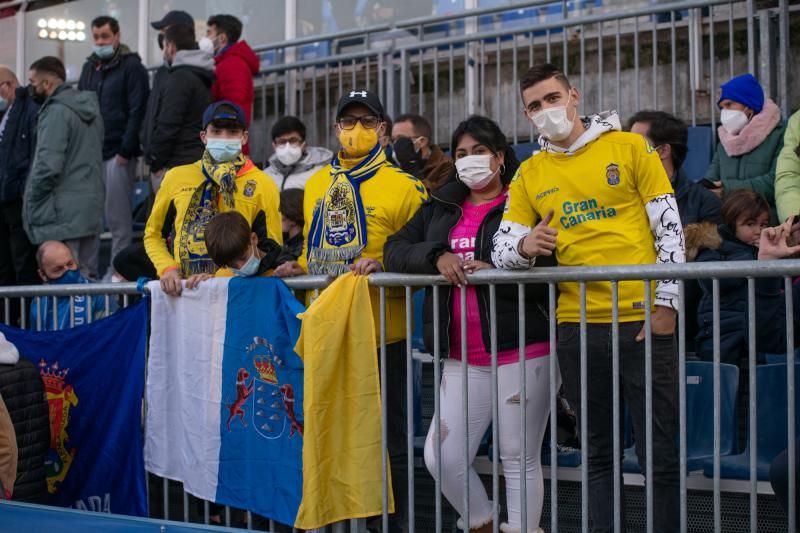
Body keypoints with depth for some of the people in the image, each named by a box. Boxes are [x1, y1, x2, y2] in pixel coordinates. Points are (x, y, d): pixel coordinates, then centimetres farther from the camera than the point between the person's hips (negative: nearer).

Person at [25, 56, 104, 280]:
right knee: (88, 276, 12)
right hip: (92, 208, 9)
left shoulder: (56, 112, -13)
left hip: (63, 213, -9)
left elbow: (49, 165, -20)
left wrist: (32, 202, -8)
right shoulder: (90, 108, 14)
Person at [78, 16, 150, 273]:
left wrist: (126, 150, -16)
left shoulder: (131, 66, -3)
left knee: (117, 216, -5)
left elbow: (137, 111, -10)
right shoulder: (89, 67, 18)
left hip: (117, 153, -6)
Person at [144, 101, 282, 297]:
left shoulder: (262, 185, 6)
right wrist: (167, 269, 2)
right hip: (180, 291, 3)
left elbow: (269, 253, 3)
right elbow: (154, 234, 21)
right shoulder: (176, 177, 14)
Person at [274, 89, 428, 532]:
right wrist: (299, 268, 6)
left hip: (381, 334, -5)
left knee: (388, 438, 2)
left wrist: (383, 264, -22)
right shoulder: (315, 185, 15)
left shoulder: (404, 188, -3)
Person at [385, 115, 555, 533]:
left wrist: (495, 273, -22)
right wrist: (436, 256, -10)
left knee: (519, 460, 1)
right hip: (462, 359, 5)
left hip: (521, 353, -5)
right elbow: (395, 251, 7)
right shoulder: (441, 207, 15)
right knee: (441, 458, 4)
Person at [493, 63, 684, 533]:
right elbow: (501, 251, 9)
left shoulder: (629, 146, 2)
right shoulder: (530, 174, 11)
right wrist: (525, 248, -14)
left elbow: (670, 228, 0)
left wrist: (666, 304, -8)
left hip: (643, 320, -3)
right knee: (599, 452, 12)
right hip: (578, 326, 3)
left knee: (660, 453, 0)